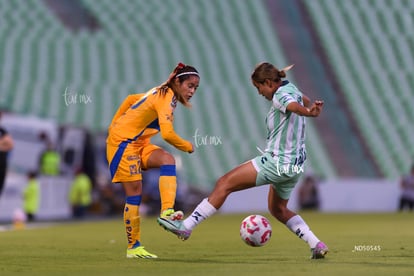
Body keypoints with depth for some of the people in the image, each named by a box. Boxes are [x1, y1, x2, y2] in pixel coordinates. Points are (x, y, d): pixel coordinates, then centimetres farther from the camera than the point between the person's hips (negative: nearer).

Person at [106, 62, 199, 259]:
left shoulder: (161, 94, 10)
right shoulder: (166, 97, -20)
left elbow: (130, 99, 21)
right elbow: (167, 134, -30)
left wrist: (115, 125, 22)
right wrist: (187, 147, -12)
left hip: (138, 144, 8)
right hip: (123, 142, -8)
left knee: (167, 159, -20)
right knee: (135, 192, -9)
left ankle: (167, 211, -32)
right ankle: (133, 247, 0)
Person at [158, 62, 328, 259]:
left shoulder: (280, 96, -18)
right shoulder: (290, 88, 9)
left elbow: (294, 106, -43)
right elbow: (305, 101, 32)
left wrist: (309, 112, -64)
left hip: (277, 162, -10)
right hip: (296, 165, 10)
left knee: (224, 184, -6)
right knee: (278, 209, 26)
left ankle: (186, 226, -6)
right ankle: (316, 245, 16)